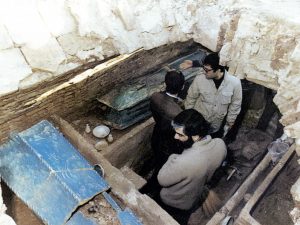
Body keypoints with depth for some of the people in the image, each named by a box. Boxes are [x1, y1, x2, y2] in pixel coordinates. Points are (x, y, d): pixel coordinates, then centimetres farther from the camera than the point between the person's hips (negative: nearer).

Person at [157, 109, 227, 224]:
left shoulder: (183, 162, -47)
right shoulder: (220, 144, -26)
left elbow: (162, 180, -26)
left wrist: (174, 157, -17)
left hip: (174, 202, -5)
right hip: (195, 197, 5)